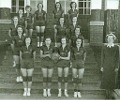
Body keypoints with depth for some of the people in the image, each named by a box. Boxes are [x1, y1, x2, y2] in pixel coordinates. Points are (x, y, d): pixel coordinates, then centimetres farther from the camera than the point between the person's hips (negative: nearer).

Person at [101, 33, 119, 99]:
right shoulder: (104, 47, 4)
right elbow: (102, 57, 5)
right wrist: (102, 66, 0)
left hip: (113, 66, -1)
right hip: (106, 65, 1)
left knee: (112, 80, 1)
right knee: (105, 79, 2)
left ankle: (110, 95, 13)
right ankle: (107, 94, 14)